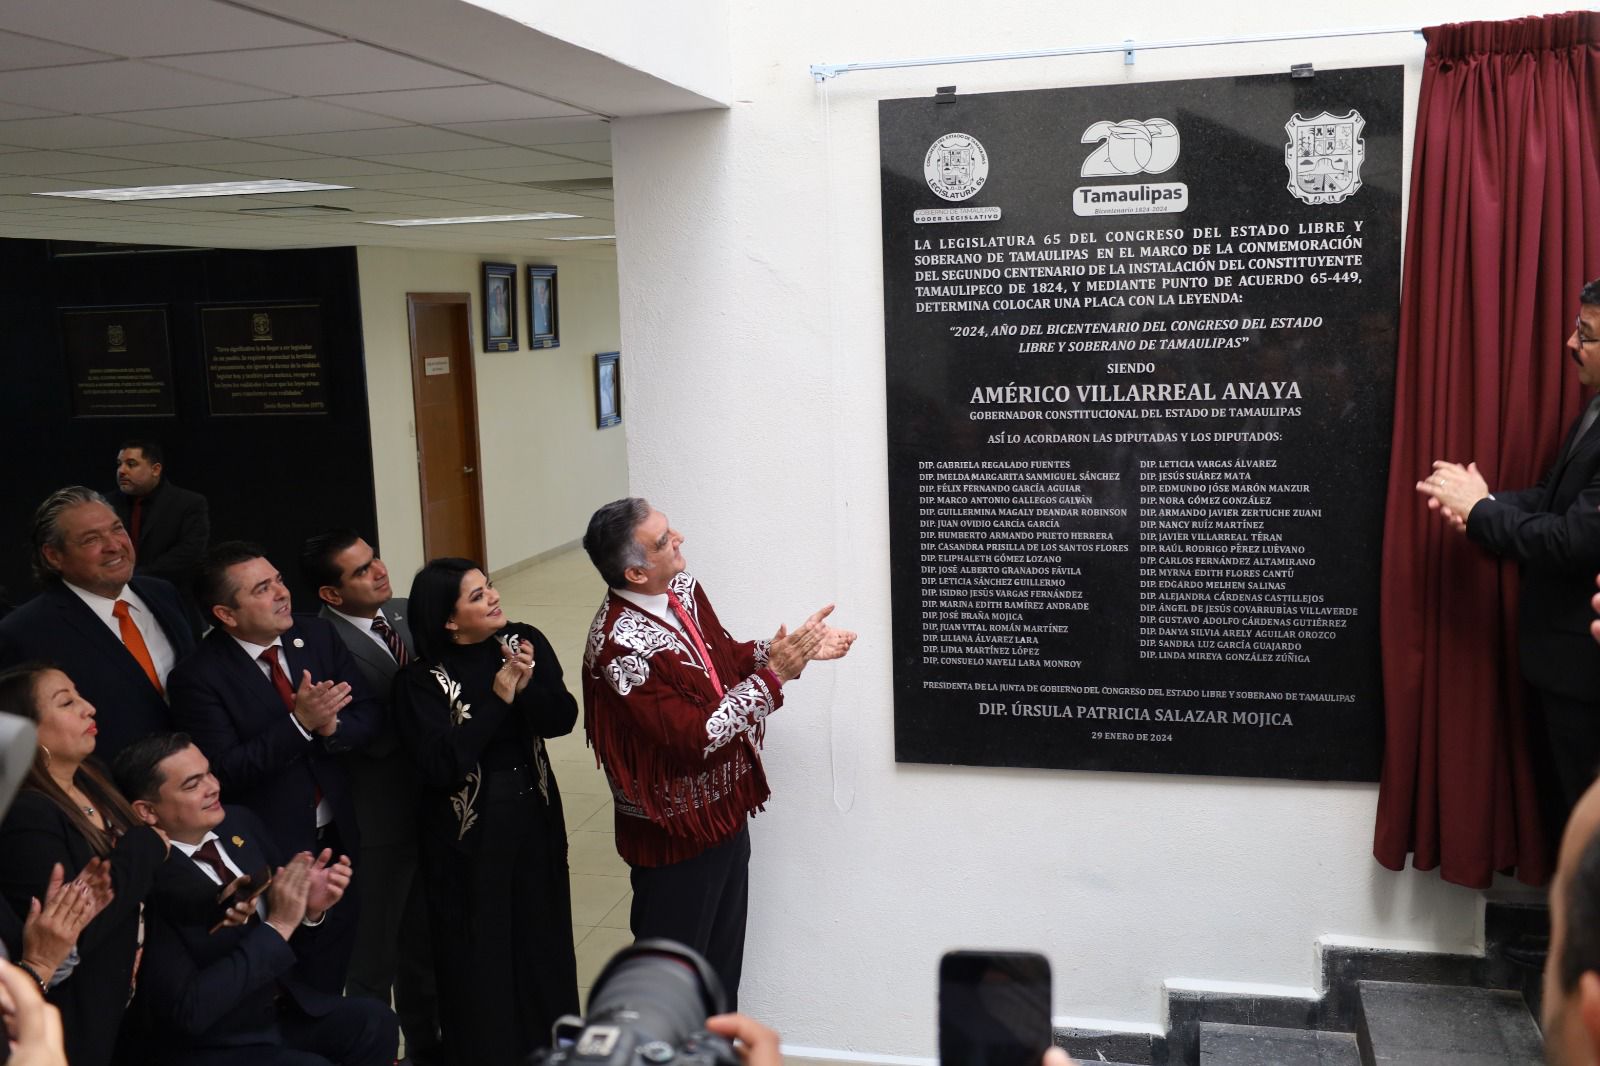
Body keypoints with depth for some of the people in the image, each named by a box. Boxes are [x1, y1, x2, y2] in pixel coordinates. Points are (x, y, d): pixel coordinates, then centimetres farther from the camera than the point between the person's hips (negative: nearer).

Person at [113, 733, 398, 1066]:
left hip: (289, 1007, 6)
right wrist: (277, 926, -23)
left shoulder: (240, 823, 1)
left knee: (375, 1022, -18)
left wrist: (311, 909, -12)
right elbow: (188, 1011, -22)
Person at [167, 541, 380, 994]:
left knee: (332, 976, 18)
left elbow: (370, 713, 1)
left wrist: (332, 726, -21)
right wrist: (299, 722, -29)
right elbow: (225, 771, -20)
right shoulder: (198, 677, -16)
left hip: (338, 836, 5)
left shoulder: (317, 636, -1)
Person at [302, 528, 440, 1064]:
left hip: (430, 804, 7)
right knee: (374, 956, 13)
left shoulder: (406, 613, 1)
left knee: (424, 939, 24)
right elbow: (377, 737, -29)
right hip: (379, 819, -7)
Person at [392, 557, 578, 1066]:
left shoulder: (525, 641, -4)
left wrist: (527, 686, -25)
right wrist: (497, 699, -24)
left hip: (534, 816, 4)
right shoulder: (421, 679, -16)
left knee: (542, 936, 17)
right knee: (480, 951, 8)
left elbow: (563, 719, -7)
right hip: (468, 832, -4)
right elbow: (441, 766, -24)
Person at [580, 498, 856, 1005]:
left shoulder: (684, 589, -4)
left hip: (724, 811, 8)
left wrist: (787, 649, -5)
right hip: (676, 832, -8)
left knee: (723, 959, 24)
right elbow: (698, 737, -29)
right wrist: (774, 676, -26)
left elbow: (725, 657, 12)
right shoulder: (621, 648, -29)